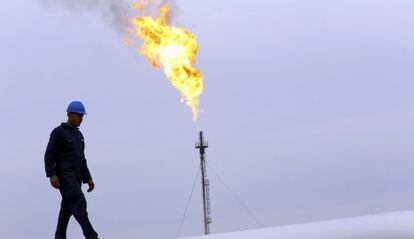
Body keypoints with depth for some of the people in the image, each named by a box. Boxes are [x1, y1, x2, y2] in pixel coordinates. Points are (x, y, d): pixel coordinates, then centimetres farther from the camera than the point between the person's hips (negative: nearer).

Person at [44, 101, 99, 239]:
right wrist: (52, 175, -24)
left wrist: (88, 179, 14)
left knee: (68, 208, 6)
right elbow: (49, 156, -12)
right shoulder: (58, 132, -7)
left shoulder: (78, 135, 19)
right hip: (64, 175, -8)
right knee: (79, 203, -19)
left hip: (75, 177, 8)